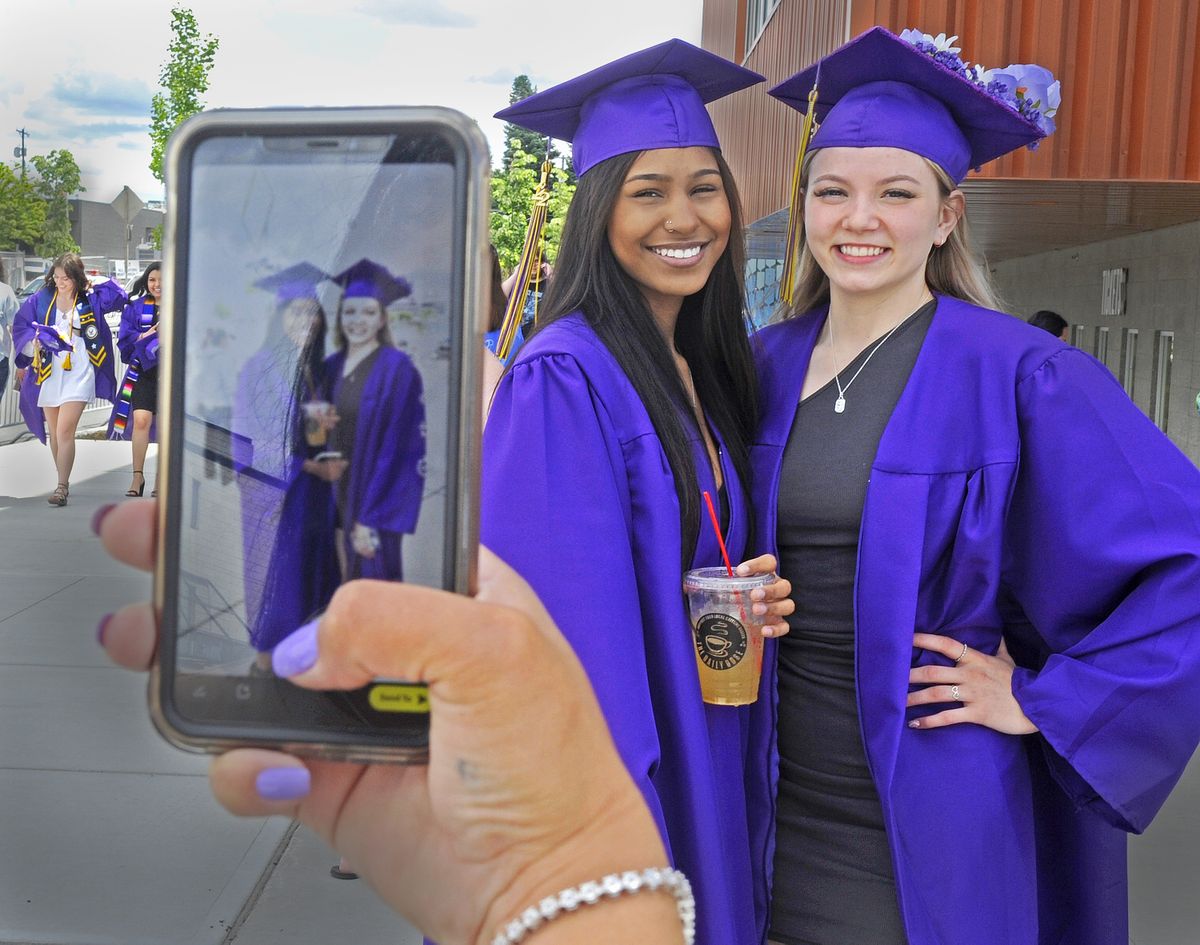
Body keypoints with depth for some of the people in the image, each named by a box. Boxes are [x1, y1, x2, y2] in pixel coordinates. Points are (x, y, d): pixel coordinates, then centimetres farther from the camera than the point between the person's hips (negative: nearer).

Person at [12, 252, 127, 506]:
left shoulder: (90, 298, 1)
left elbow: (120, 297, 0)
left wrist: (93, 285, -1)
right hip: (48, 373, 3)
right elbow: (20, 325, 11)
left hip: (78, 374, -3)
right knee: (54, 433, 12)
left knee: (65, 431, -15)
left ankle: (62, 487, -12)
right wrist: (34, 338, -8)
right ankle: (63, 483, 26)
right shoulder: (41, 299, 5)